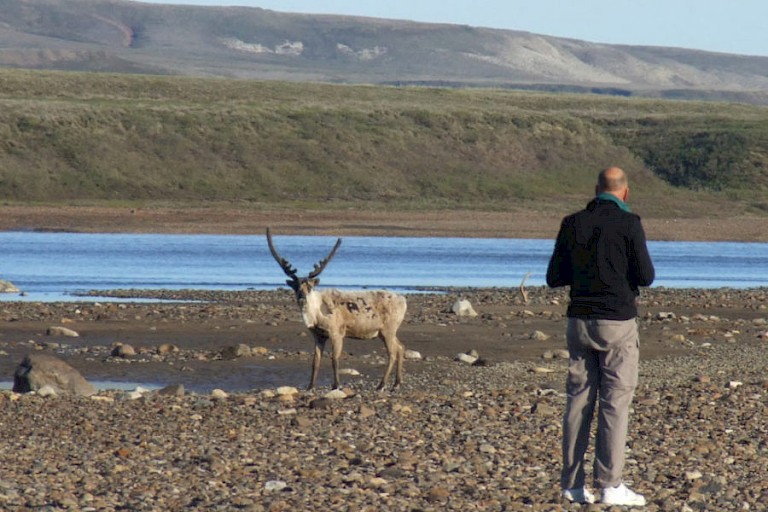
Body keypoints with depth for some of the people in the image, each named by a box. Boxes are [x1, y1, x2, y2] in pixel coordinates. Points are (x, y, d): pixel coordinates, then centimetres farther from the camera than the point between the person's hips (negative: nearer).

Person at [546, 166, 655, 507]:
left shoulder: (572, 224, 4)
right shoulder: (628, 224, -9)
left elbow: (554, 278, 8)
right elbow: (646, 277, -8)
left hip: (580, 322, 4)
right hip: (617, 322, -4)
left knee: (578, 401, 9)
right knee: (615, 403, -2)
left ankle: (573, 484, 8)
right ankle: (609, 485, -5)